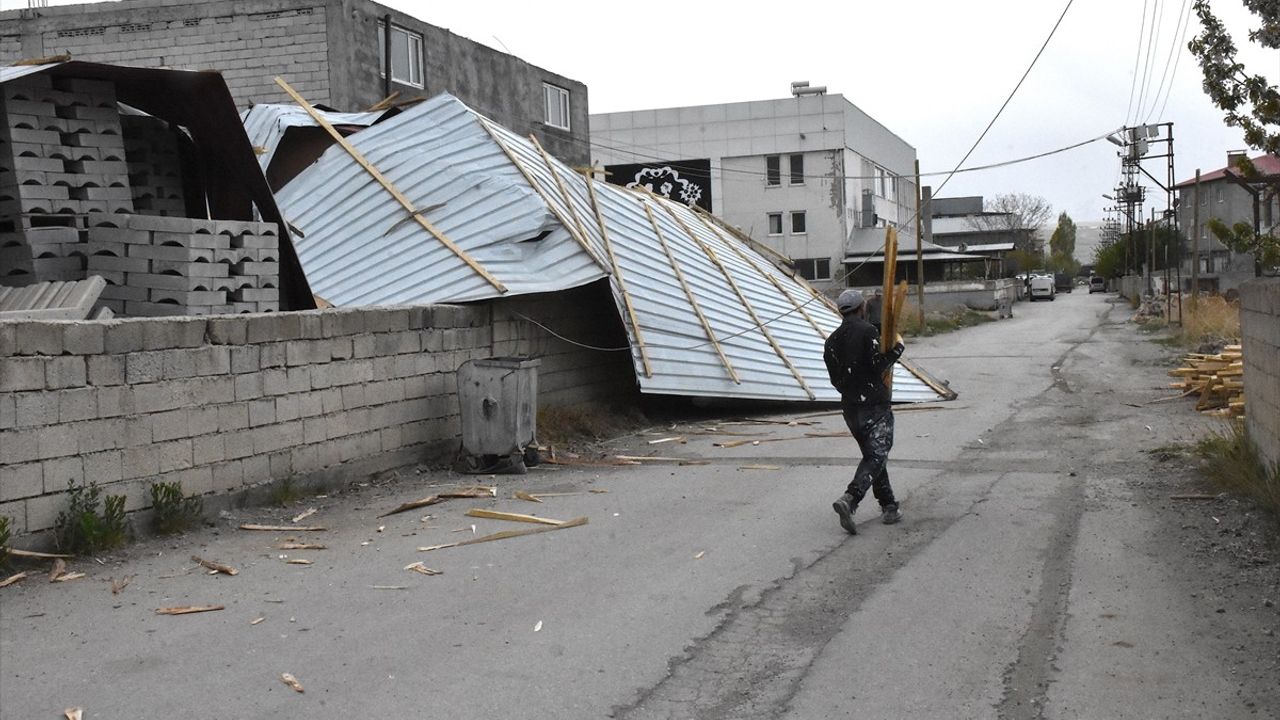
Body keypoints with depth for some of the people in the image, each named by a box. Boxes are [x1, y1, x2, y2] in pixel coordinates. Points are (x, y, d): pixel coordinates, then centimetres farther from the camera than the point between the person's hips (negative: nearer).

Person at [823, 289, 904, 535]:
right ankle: (850, 499, -27)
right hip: (875, 404, -7)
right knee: (876, 456, -8)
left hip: (850, 407, 7)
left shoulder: (832, 340, 11)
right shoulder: (867, 331, -10)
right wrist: (897, 347, -3)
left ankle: (888, 508, 17)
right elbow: (878, 365, -16)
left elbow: (835, 379, 13)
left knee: (872, 455, 16)